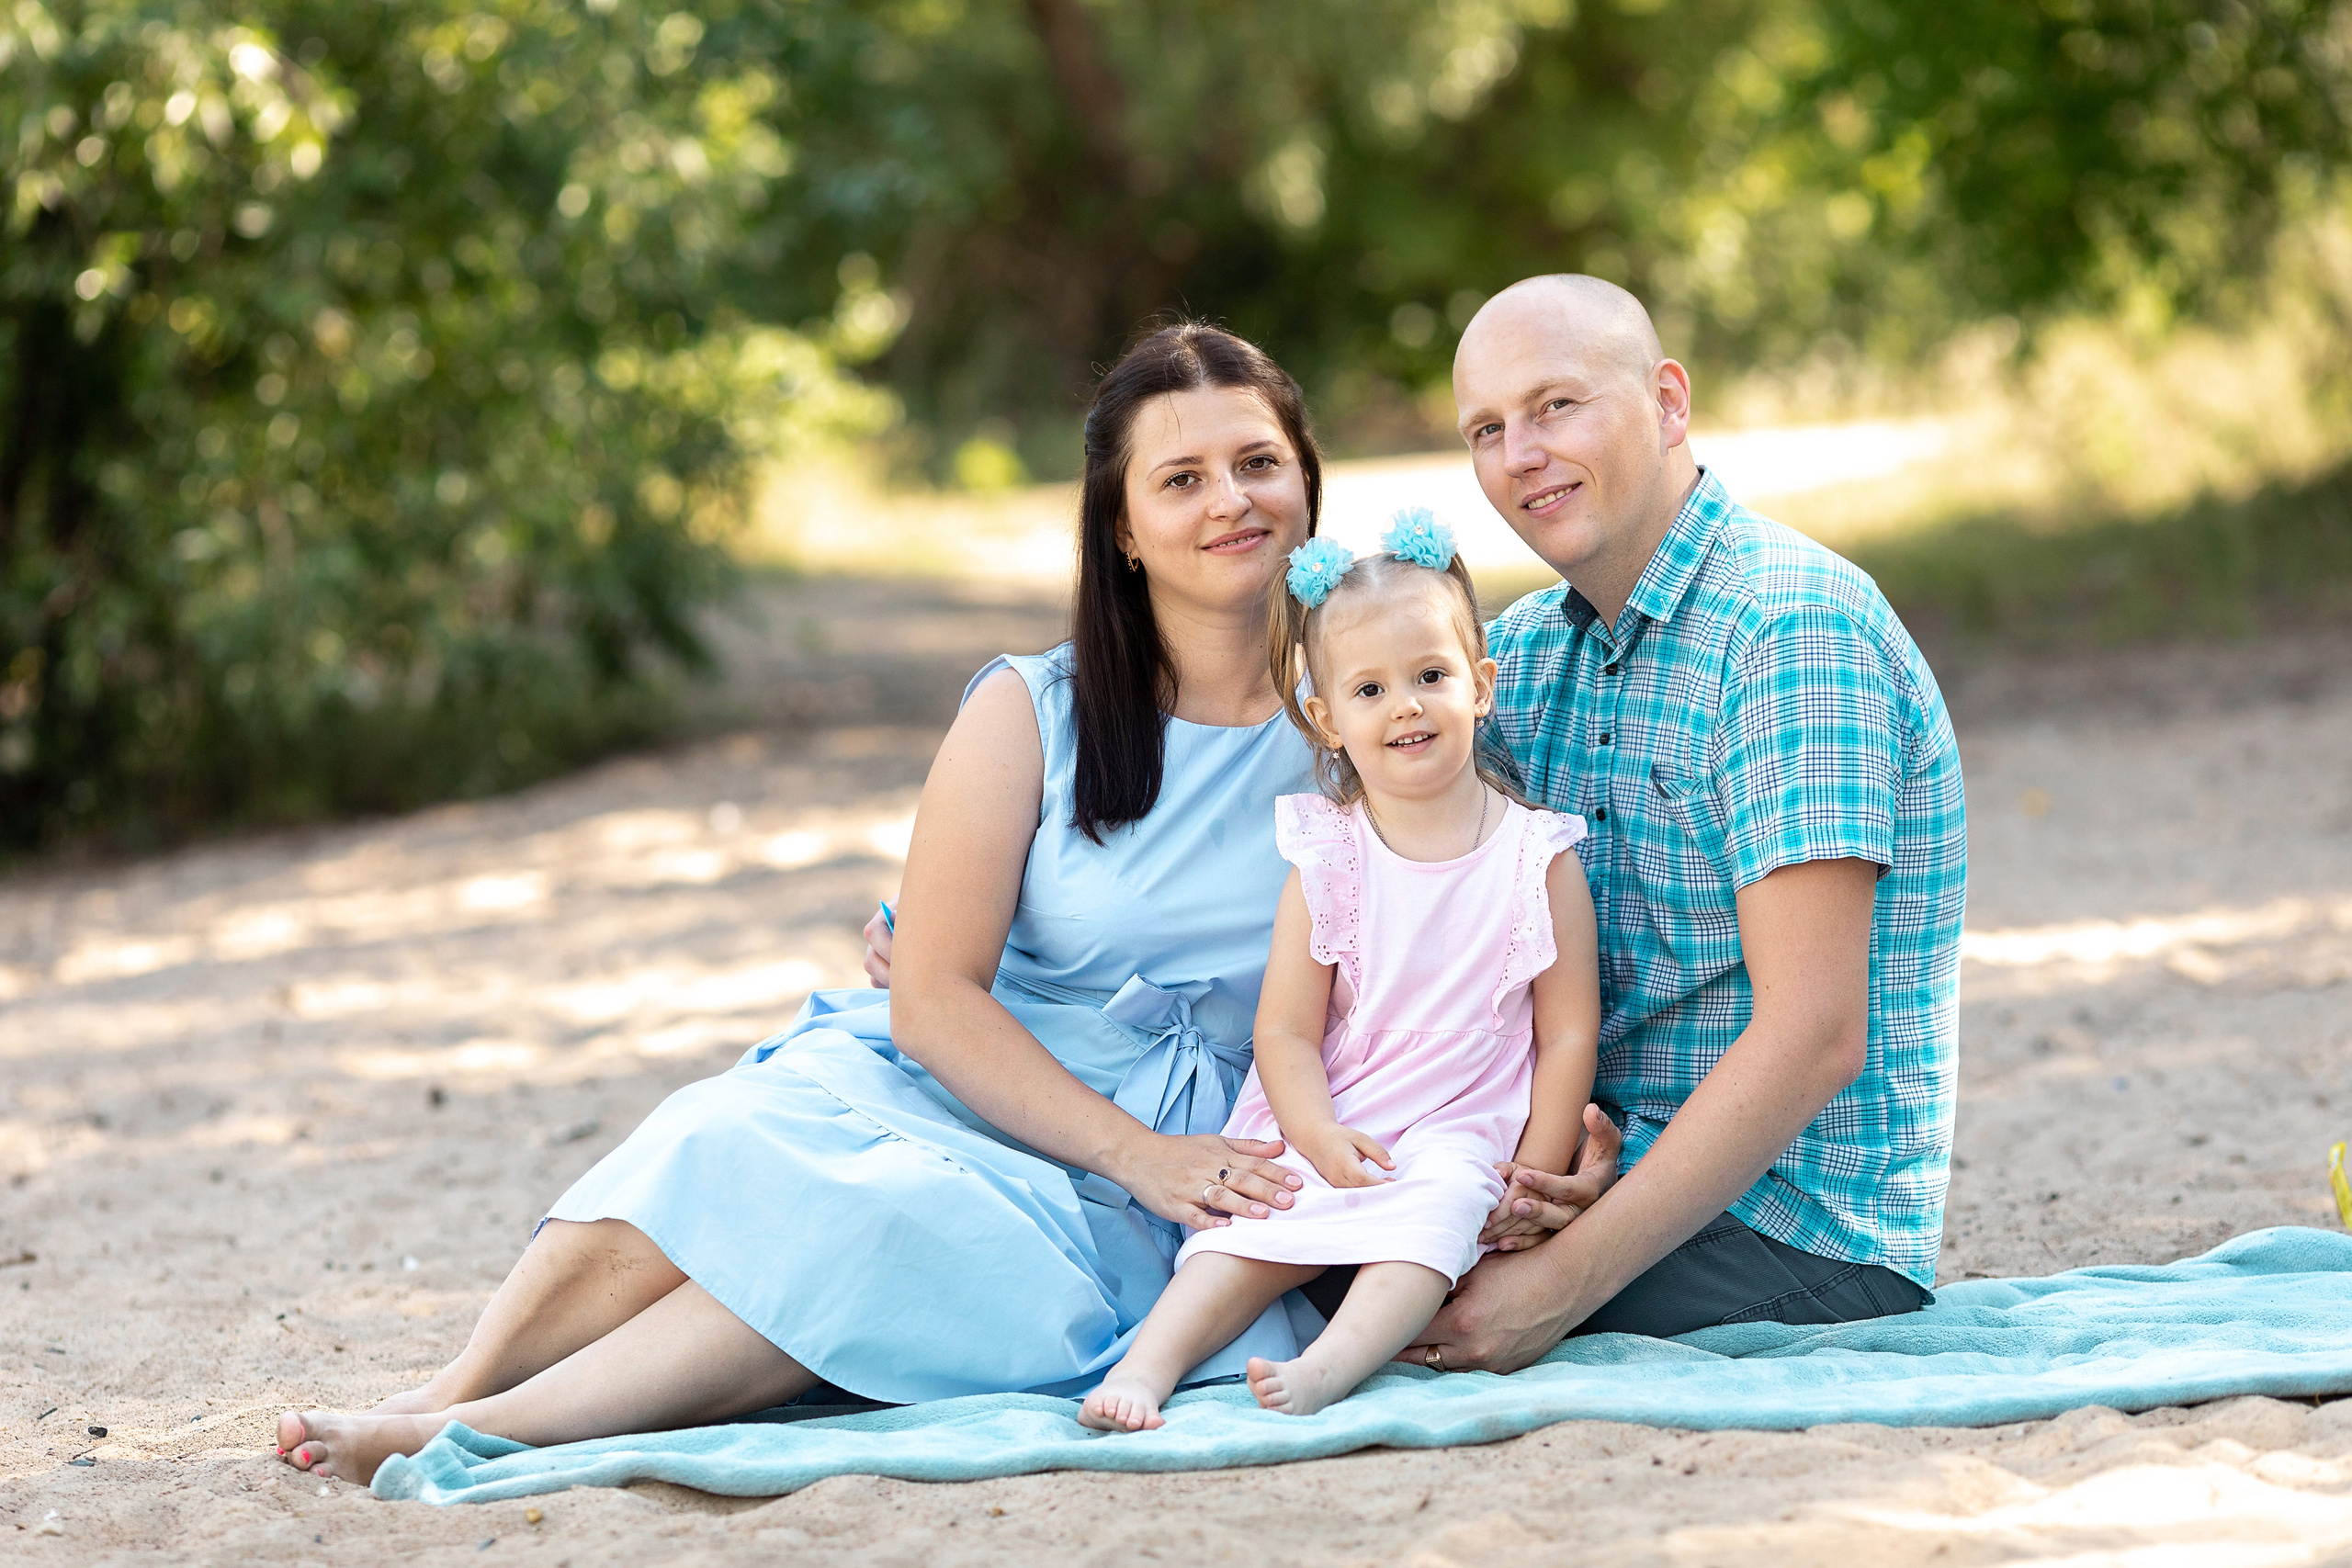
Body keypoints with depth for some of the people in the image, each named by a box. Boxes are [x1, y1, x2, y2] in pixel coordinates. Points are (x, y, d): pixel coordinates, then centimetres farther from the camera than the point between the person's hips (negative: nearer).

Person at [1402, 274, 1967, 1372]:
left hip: (1795, 1229, -8)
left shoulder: (1793, 630, -16)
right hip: (1606, 1176, 8)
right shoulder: (1524, 652, 10)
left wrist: (1569, 1279, -26)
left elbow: (1812, 1039, -23)